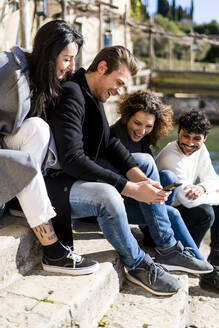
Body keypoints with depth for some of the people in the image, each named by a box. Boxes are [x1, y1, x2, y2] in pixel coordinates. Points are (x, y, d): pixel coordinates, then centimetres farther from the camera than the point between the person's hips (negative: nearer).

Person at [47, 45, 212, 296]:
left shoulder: (93, 96, 8)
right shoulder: (70, 95, -23)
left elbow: (109, 144, 6)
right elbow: (72, 160, -32)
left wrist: (140, 178, -11)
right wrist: (131, 189, -31)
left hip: (82, 174, 10)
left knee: (144, 162, 6)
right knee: (107, 195, -36)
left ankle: (167, 248, 7)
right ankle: (138, 265, -10)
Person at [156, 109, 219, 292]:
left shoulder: (200, 150, 1)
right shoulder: (171, 157, -26)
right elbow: (188, 199, -31)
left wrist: (202, 187, -22)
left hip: (178, 208, 9)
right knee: (204, 212, -27)